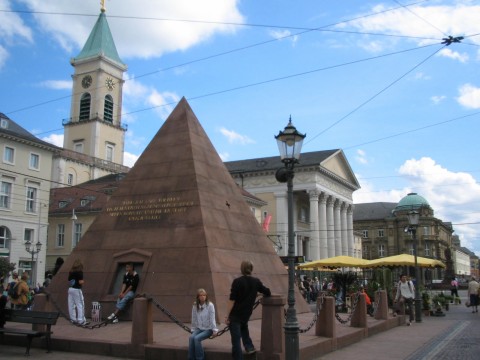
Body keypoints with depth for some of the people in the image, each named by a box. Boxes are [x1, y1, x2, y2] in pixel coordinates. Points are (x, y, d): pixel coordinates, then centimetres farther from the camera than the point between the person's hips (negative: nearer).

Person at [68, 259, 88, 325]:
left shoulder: (71, 272, 9)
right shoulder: (79, 272, -11)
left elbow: (69, 281, 13)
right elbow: (80, 282, -16)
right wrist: (83, 282, 4)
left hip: (70, 289, 7)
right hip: (77, 289, -7)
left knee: (71, 305, 9)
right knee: (80, 305, -3)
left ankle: (73, 319, 15)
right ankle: (81, 320, -4)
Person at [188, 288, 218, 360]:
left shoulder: (210, 305, -10)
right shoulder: (195, 306, 2)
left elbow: (212, 319, -10)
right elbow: (194, 319, 9)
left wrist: (214, 330, -12)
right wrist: (193, 330, 9)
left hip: (208, 329, -4)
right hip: (198, 328, 4)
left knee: (197, 338, -28)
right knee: (191, 337, -25)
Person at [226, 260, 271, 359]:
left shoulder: (237, 281, -15)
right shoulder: (256, 282, -2)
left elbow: (232, 300, -16)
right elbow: (267, 292, 7)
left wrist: (227, 316, -11)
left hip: (235, 315, -5)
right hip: (247, 314, 5)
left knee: (236, 340, 0)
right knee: (244, 328, 35)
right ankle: (249, 347, 24)